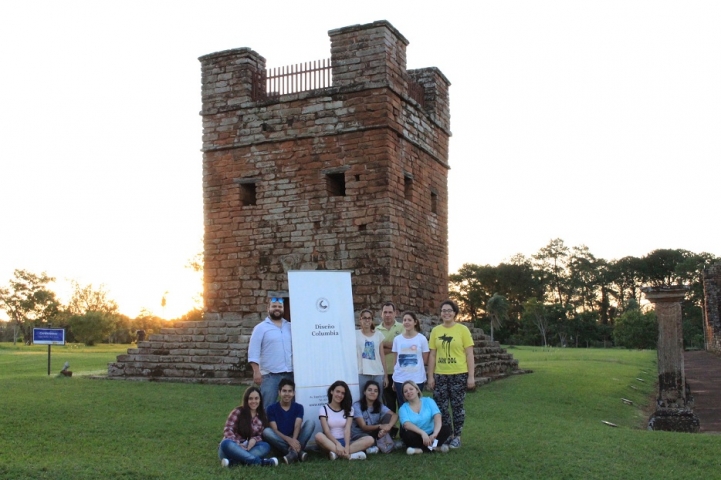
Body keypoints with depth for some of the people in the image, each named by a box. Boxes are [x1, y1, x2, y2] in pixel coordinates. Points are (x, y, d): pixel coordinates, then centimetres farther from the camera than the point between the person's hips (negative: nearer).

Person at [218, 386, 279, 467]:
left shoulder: (262, 416, 8)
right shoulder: (238, 412, -4)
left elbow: (261, 435, 7)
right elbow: (228, 430, -10)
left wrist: (254, 439, -17)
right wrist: (237, 444, -25)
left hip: (247, 448, 3)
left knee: (265, 446, -25)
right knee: (226, 443, -38)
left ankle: (233, 461, -42)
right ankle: (259, 461, -47)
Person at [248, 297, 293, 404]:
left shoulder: (290, 326, 12)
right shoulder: (261, 328, 0)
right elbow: (254, 352, -5)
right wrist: (256, 372, -12)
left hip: (290, 373, 4)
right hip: (270, 374, -4)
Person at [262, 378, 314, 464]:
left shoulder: (298, 407, 3)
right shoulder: (272, 408, -2)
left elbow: (297, 427, -12)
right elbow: (274, 430, -12)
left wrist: (294, 440, -34)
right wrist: (289, 440, -30)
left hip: (293, 439, 1)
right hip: (280, 440, -1)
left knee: (310, 423, -19)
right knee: (266, 431, -31)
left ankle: (293, 451, -35)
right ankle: (298, 451, -37)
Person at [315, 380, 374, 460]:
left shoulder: (348, 409, 9)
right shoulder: (324, 409, 3)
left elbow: (347, 429, -6)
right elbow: (326, 431, -10)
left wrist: (347, 446, -24)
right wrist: (337, 444, -28)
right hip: (331, 442, -3)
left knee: (370, 439, -22)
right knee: (319, 436, -36)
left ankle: (337, 453, -36)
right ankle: (349, 455, -41)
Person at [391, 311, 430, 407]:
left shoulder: (422, 339, -2)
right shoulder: (397, 339, 5)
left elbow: (425, 360, 4)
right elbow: (396, 360, 9)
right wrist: (394, 379, 7)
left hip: (417, 379, -2)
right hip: (400, 379, 2)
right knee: (402, 406, 6)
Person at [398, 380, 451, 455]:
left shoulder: (428, 401, 1)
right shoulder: (403, 408, -2)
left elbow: (437, 417, -15)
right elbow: (407, 424, -22)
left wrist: (435, 434, -34)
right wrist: (422, 433, -40)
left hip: (430, 435, 2)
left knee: (446, 429, -24)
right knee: (407, 434, -32)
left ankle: (420, 449, -26)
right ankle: (435, 447, -23)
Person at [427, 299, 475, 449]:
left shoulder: (463, 329, -3)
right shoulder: (435, 330, 4)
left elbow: (469, 354, -3)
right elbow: (432, 355, 7)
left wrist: (471, 376, -7)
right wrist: (430, 376, 3)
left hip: (459, 375, -2)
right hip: (440, 375, 3)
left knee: (457, 406, 4)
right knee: (441, 407, 5)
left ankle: (457, 437, 16)